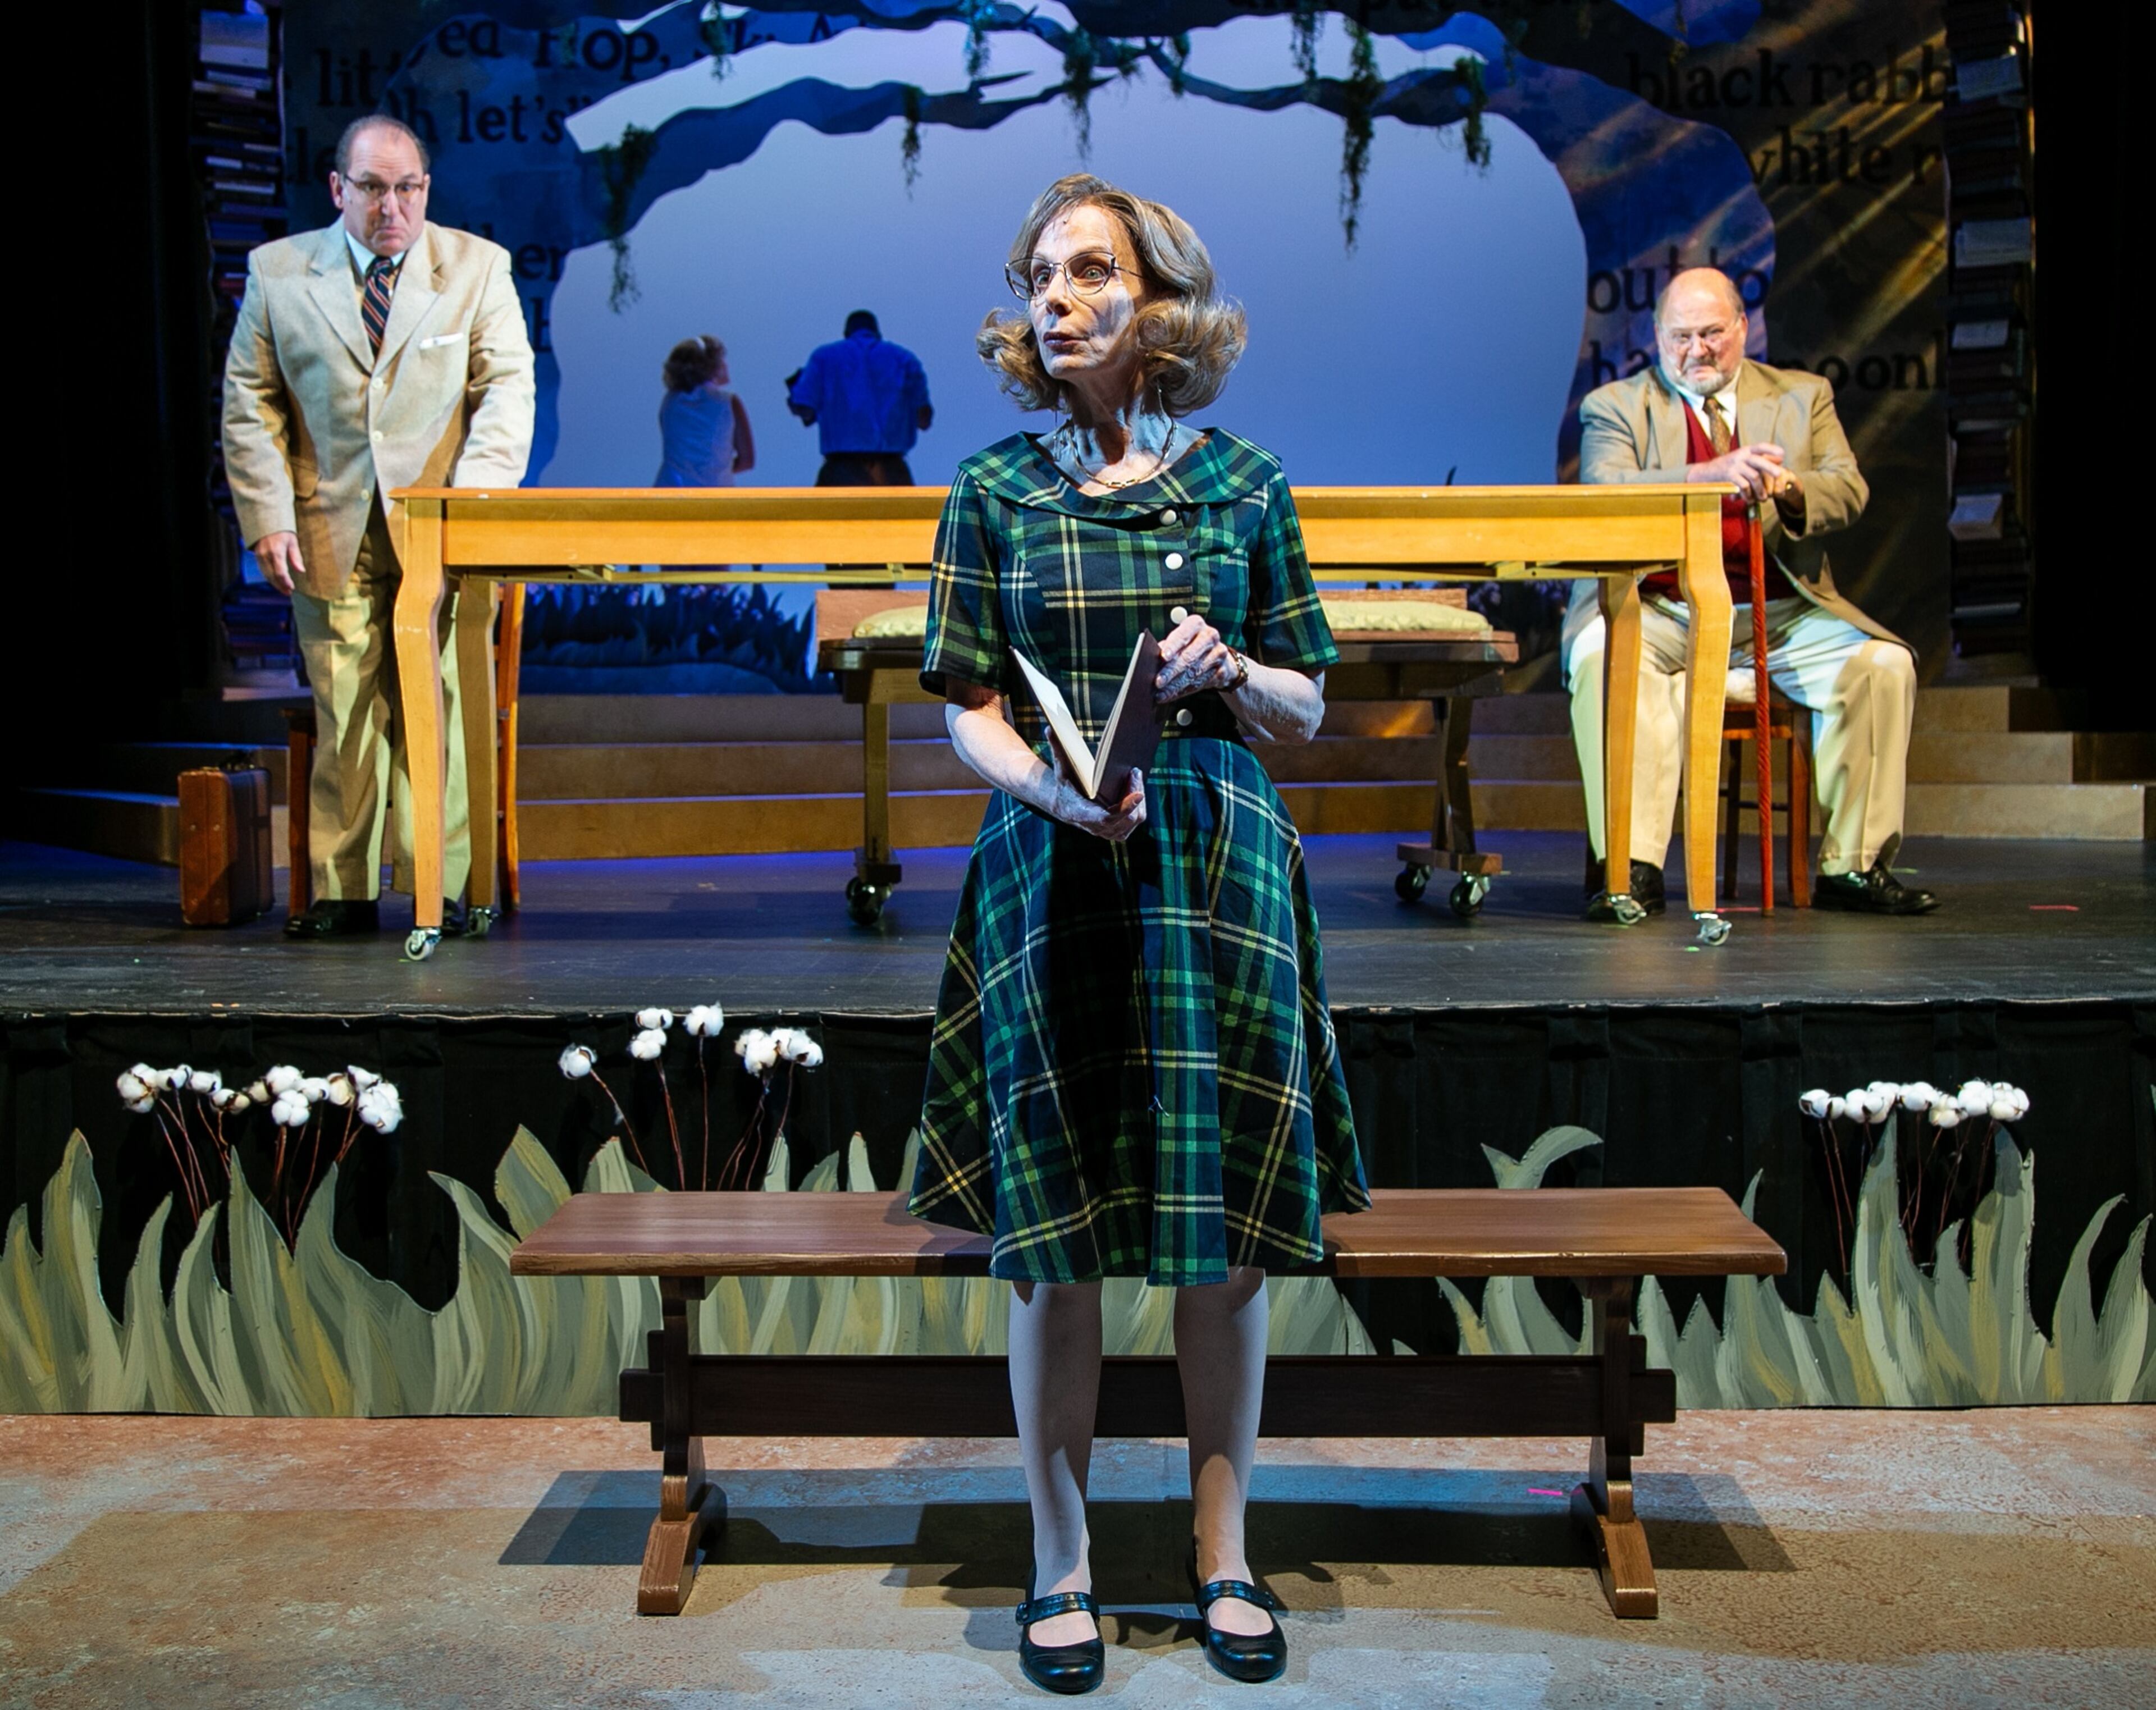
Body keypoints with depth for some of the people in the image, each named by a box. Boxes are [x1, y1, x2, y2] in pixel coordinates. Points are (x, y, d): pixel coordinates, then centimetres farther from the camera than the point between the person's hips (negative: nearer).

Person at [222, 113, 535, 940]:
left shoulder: (478, 266, 6)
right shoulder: (278, 271, 8)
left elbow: (508, 390, 0)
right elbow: (249, 405, 8)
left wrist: (470, 501, -14)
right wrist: (268, 518, -3)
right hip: (331, 534, 1)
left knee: (437, 710, -2)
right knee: (342, 717, 2)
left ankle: (438, 889, 5)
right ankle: (343, 892, 9)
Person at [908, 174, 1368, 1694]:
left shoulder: (1244, 481, 6)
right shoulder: (997, 486, 6)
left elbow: (1307, 709, 10)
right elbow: (969, 710, 4)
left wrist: (1229, 672, -11)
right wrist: (1052, 783, -16)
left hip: (1218, 868, 0)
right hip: (1050, 873, 0)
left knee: (1228, 1231, 4)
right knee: (1055, 1244, 3)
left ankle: (1224, 1551, 21)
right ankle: (1061, 1561, 19)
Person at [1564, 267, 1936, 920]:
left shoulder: (1802, 396, 17)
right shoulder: (1615, 406, 9)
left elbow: (1848, 493, 3)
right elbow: (1606, 497, -11)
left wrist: (1785, 487, -21)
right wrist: (1709, 476, -28)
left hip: (1777, 614, 3)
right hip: (1660, 614, -2)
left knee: (1883, 664, -21)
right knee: (1599, 655, -34)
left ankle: (1852, 866, -10)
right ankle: (1632, 868, -31)